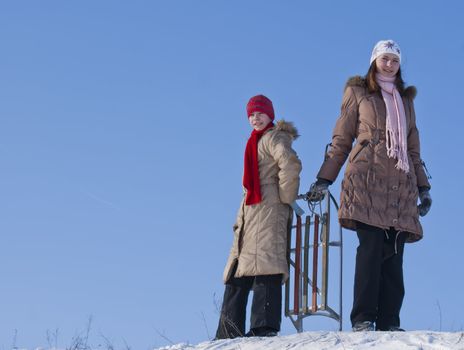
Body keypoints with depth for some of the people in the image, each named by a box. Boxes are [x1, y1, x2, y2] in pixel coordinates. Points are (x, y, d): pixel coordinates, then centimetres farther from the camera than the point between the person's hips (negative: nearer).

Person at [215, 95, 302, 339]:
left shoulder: (274, 137, -3)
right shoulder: (257, 140, 25)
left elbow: (291, 165, -21)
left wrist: (285, 199, -13)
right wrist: (242, 218, 18)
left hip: (268, 209, -10)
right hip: (250, 212, 10)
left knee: (264, 266, -18)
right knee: (238, 272, 7)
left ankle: (265, 327, -25)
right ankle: (229, 334, 8)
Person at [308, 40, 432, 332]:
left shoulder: (406, 100, 25)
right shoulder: (358, 92, 14)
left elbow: (414, 150, 26)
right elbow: (341, 141, 11)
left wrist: (424, 187, 17)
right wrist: (324, 179, 3)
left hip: (401, 182, 4)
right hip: (367, 177, -4)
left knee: (394, 253, -7)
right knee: (371, 244, -19)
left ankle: (389, 322, -10)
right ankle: (363, 318, -23)